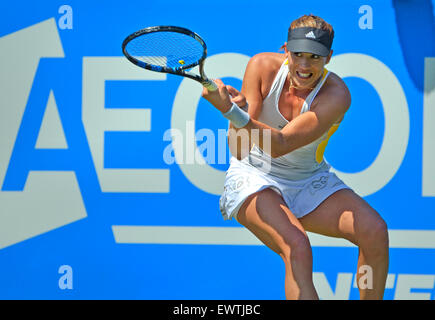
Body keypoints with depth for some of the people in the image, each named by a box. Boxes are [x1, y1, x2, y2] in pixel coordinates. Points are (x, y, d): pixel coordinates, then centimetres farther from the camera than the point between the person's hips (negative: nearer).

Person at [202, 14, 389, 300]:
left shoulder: (336, 94, -20)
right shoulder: (263, 67, -15)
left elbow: (280, 145, -32)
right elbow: (238, 152, -21)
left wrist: (234, 112, -47)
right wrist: (234, 110, -42)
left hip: (310, 182, 2)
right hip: (254, 178, -1)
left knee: (375, 231, -21)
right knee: (297, 247, -31)